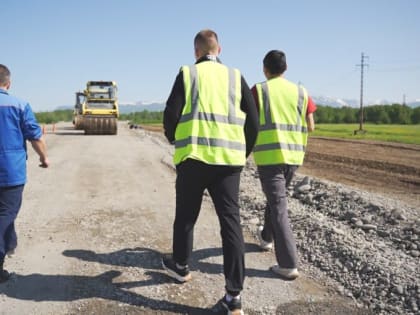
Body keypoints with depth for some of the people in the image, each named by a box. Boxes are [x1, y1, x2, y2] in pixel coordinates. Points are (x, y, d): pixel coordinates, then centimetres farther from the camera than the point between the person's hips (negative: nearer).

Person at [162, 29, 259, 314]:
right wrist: (244, 152, 21)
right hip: (229, 158, 2)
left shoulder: (188, 73, 4)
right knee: (231, 221, 2)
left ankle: (180, 266, 37)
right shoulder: (236, 76, 11)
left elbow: (171, 114, -2)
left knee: (186, 215, 17)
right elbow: (253, 121, 7)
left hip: (194, 155, -1)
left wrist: (175, 140, 17)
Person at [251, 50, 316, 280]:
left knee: (278, 206, -2)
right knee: (276, 197, 24)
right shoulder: (300, 91, 5)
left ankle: (288, 264, -4)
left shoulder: (258, 91, -4)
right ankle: (267, 237, 45)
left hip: (269, 155, -4)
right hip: (293, 155, 5)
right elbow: (310, 127, 5)